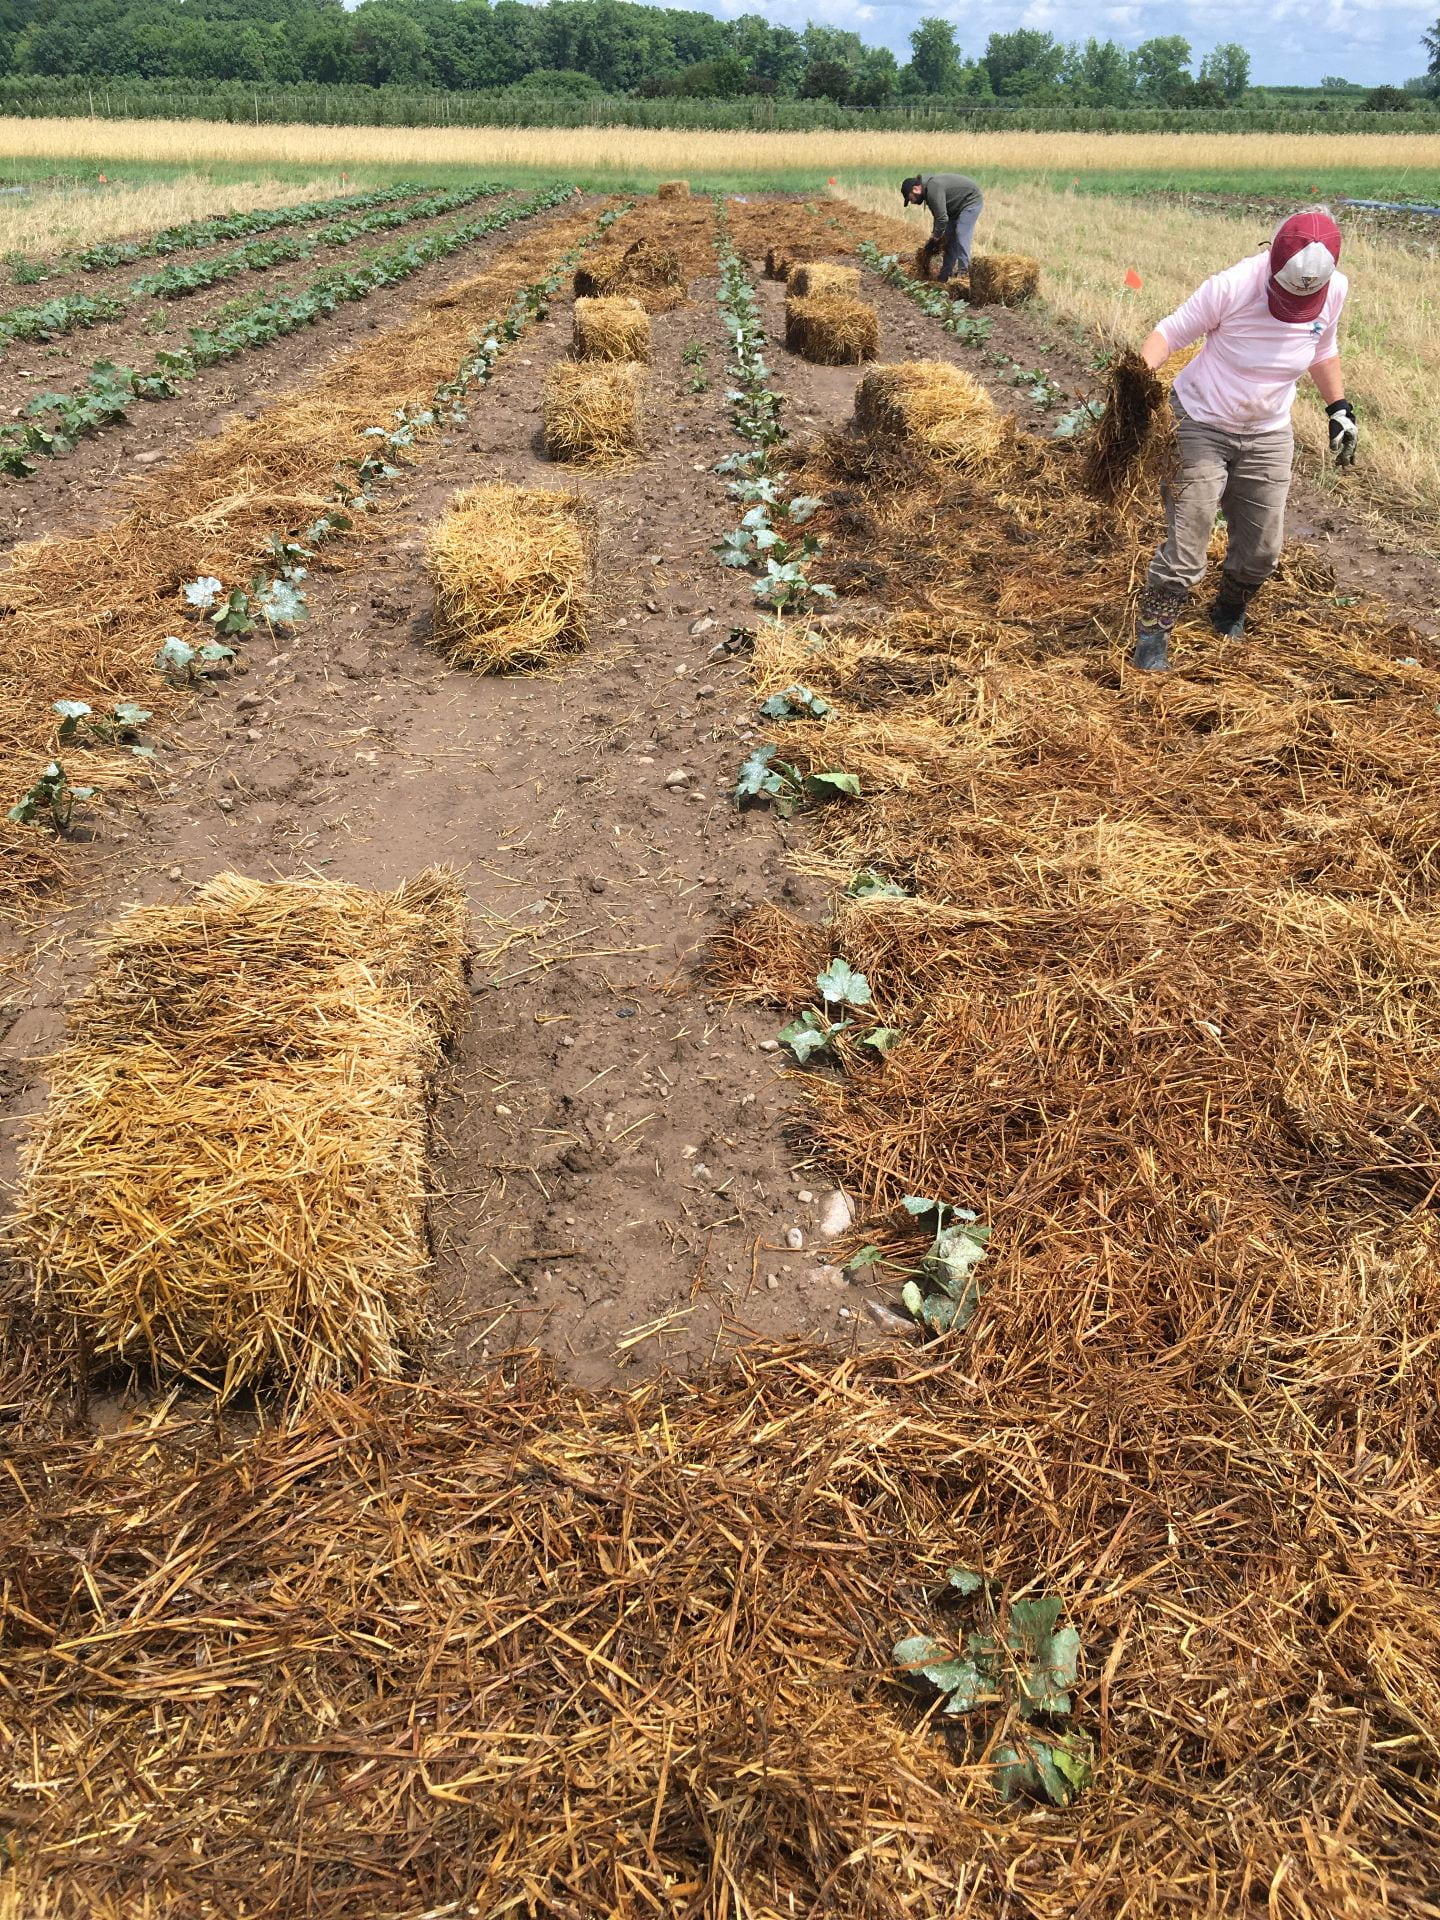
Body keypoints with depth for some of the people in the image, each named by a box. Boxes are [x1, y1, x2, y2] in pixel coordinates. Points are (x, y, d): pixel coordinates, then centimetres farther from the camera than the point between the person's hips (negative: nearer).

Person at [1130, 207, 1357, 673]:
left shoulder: (1335, 290, -7)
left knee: (1262, 548, 10)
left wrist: (1340, 407, 11)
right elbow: (1170, 332, -16)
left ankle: (1229, 615, 36)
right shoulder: (1232, 286, -23)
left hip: (1269, 436, 5)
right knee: (1186, 549, -11)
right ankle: (1151, 636, 4)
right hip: (1203, 426, -5)